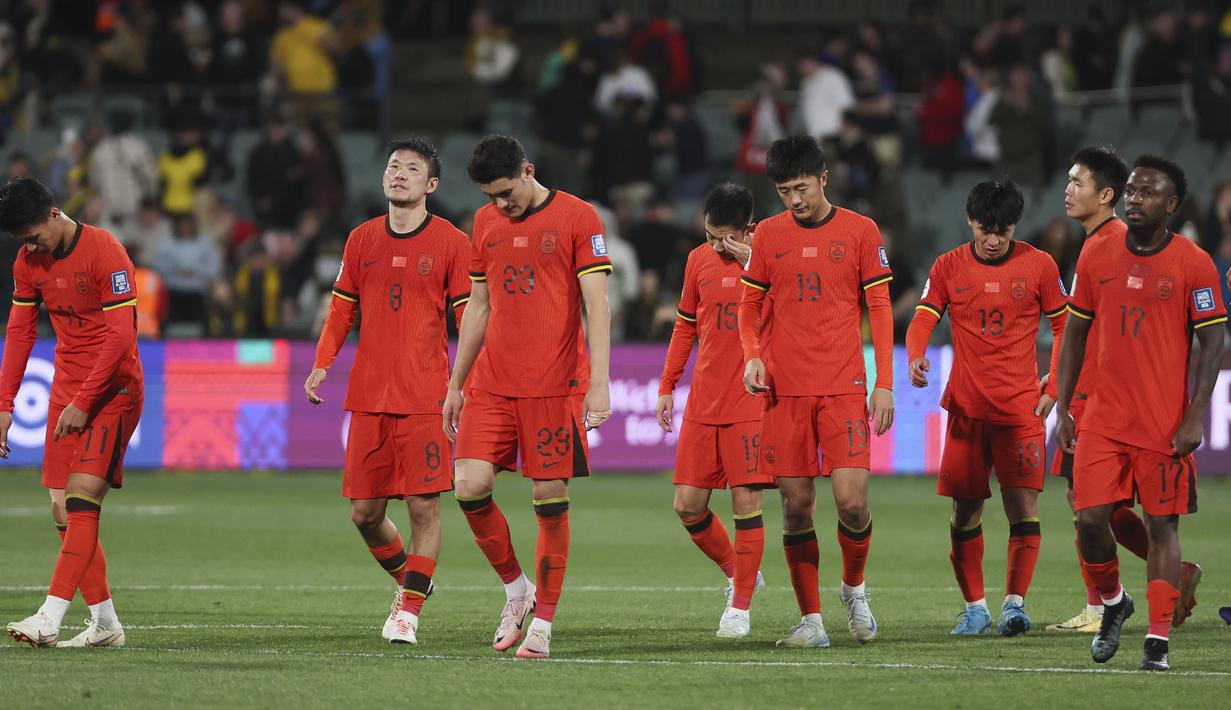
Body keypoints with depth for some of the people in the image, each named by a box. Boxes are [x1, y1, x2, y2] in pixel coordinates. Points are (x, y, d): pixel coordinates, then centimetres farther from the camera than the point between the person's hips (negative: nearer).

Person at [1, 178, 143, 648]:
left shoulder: (104, 251, -16)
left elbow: (121, 335, -19)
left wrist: (83, 403, -20)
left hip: (113, 389, -8)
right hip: (66, 390, 8)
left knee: (81, 498, -18)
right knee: (63, 510, 2)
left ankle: (50, 617, -25)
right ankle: (104, 623, 9)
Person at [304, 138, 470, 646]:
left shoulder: (451, 242, 0)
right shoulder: (362, 240, 11)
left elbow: (469, 317, 0)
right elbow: (342, 309, 15)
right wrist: (322, 364, 1)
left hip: (425, 398, -4)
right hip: (368, 395, 4)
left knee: (424, 507, -7)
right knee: (364, 512, 4)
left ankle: (409, 610, 2)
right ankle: (407, 580, 28)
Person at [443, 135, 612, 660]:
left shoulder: (576, 217, -4)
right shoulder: (485, 223, 12)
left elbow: (596, 304, -7)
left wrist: (599, 383, -15)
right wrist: (455, 384, 17)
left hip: (555, 386, -4)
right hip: (492, 384, 5)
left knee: (550, 500, -2)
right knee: (470, 487, -8)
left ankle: (542, 622, 6)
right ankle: (516, 589, 13)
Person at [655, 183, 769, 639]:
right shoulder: (699, 260, 9)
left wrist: (751, 264, -22)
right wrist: (667, 386, 17)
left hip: (751, 402, -5)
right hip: (703, 404, 5)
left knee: (746, 501, -7)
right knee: (688, 504, 1)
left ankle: (740, 606, 3)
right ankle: (737, 573, 24)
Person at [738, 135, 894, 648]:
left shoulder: (860, 231, 2)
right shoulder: (769, 235, 8)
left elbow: (880, 310, 4)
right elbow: (749, 307, 14)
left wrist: (884, 384, -2)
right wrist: (752, 355, -5)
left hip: (843, 389, -2)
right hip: (785, 392, 2)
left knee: (851, 500, -12)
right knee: (796, 505, 0)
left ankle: (854, 587, 17)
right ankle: (810, 619, 9)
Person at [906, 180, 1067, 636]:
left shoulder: (1037, 265, 1)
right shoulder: (949, 267, 4)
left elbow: (1064, 326, 8)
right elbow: (923, 319, 0)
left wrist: (1053, 389, 1)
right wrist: (916, 357, -22)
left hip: (1021, 407, -2)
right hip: (966, 407, 2)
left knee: (1023, 505, -11)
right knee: (966, 510, 4)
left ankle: (1014, 603, -9)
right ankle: (974, 606, 14)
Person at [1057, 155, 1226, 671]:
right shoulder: (1096, 256, 6)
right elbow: (1076, 332, 13)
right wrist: (1063, 406, 8)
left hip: (1166, 424, -3)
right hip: (1104, 416, 3)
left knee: (1162, 525, -1)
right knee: (1090, 518, -5)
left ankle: (1158, 641, 3)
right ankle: (1112, 603, 22)